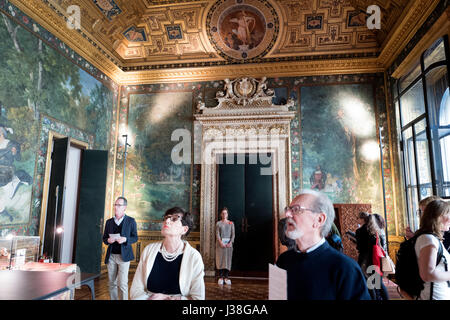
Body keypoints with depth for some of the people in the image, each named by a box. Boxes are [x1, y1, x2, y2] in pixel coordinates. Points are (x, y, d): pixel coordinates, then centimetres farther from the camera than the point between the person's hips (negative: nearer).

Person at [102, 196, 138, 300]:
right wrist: (108, 240, -9)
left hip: (123, 256, -4)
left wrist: (125, 239, -17)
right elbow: (104, 238, 14)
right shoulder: (109, 222, 10)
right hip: (111, 256, 4)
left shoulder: (131, 221, 0)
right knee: (111, 283, 11)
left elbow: (135, 237, 1)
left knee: (122, 284, -6)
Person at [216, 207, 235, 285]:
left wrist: (230, 242, -11)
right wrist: (221, 242, -15)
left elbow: (233, 234, 4)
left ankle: (226, 277, 6)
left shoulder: (231, 223, 9)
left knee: (228, 259, 0)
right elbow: (217, 234, -2)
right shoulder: (218, 223, 5)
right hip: (220, 243, -1)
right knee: (220, 259, -2)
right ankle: (220, 277, 4)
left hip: (229, 243, 1)